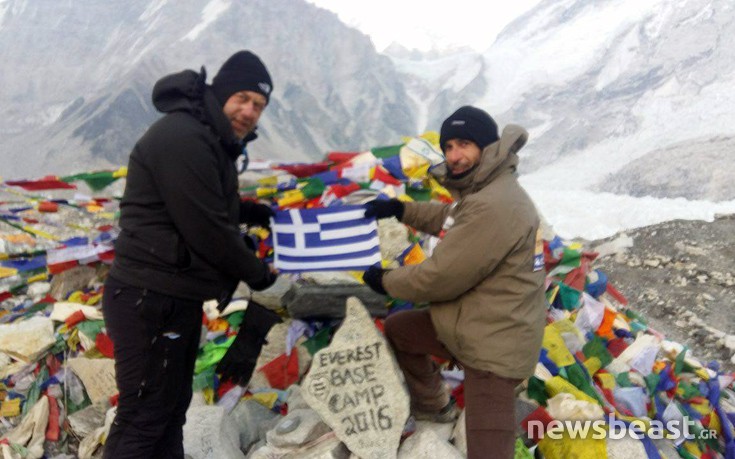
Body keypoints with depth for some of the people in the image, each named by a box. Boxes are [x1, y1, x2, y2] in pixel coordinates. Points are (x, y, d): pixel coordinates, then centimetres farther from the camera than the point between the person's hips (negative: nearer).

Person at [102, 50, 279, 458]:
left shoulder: (208, 138, 14)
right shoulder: (181, 137, -19)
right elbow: (205, 229, -21)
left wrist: (251, 212, 13)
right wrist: (255, 272, -8)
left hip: (177, 297, 10)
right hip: (149, 301, -10)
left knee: (171, 407, 19)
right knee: (145, 415, -1)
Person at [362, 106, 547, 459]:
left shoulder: (494, 205, -27)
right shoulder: (481, 190, 7)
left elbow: (441, 277, -23)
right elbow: (449, 218, 29)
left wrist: (385, 280, -6)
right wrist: (400, 209, 16)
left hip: (495, 342, -10)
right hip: (468, 321, 11)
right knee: (397, 329, 24)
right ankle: (432, 405, 39)